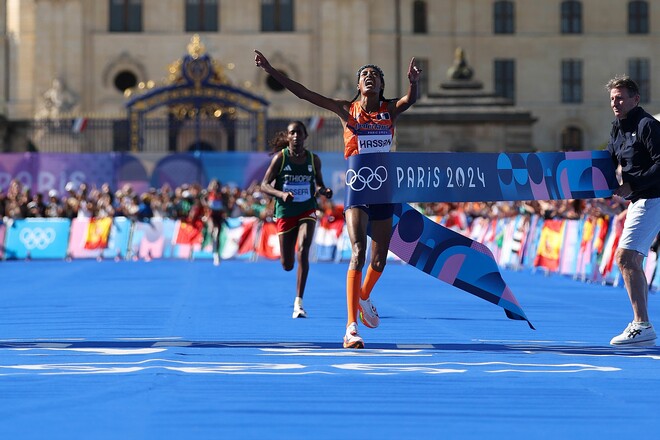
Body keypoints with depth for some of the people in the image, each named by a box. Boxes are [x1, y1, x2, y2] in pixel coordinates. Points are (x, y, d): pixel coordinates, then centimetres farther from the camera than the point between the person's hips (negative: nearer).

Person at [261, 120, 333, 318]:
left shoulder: (313, 159, 0)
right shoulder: (280, 157, -7)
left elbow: (319, 184, 14)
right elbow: (264, 185, -8)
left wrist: (324, 190, -10)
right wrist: (281, 194, -26)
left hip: (307, 211, 1)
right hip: (285, 212, 0)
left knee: (303, 250, -23)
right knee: (287, 265, 3)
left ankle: (298, 303, -19)